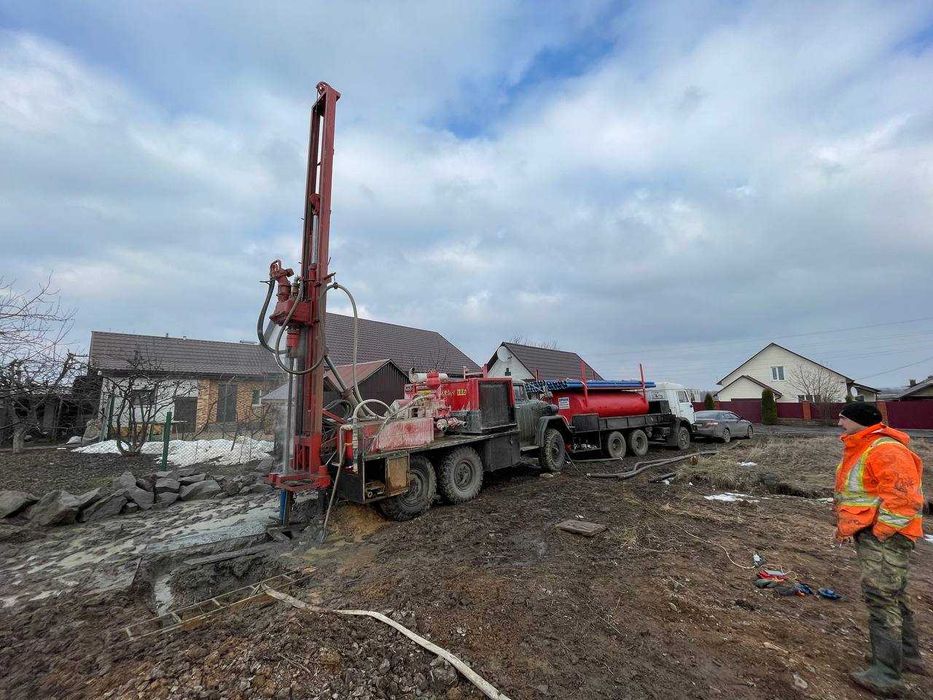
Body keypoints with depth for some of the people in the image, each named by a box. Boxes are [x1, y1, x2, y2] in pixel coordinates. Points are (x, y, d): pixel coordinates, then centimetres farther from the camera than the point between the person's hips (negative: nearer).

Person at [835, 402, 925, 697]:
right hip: (869, 532, 11)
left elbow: (902, 499, -25)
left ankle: (886, 675, 2)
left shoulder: (885, 451, -22)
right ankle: (908, 657, 37)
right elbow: (855, 493, 21)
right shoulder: (859, 450, 12)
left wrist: (878, 533, -20)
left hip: (885, 536, -11)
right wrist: (846, 525, 17)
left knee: (881, 598, -6)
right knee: (893, 596, 21)